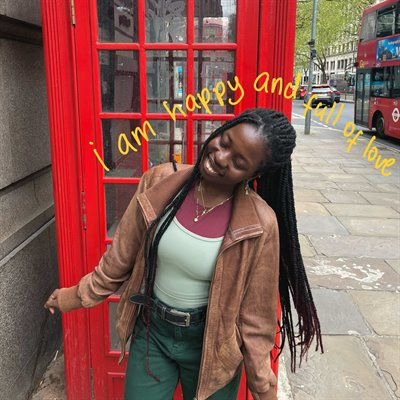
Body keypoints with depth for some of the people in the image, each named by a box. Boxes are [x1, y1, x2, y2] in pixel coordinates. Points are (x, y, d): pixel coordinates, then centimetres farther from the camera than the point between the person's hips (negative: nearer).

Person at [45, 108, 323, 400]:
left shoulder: (259, 225, -22)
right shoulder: (159, 182, -16)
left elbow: (255, 313, -10)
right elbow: (122, 256, 0)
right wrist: (80, 294, 9)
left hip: (211, 344, -2)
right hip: (151, 331, 3)